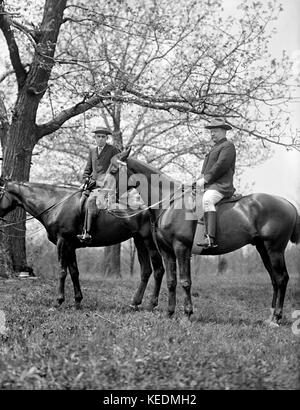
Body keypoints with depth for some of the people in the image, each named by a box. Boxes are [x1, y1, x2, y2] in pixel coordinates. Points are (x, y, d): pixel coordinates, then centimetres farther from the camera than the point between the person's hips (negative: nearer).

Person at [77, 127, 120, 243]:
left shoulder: (113, 150, 4)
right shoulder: (92, 151, 21)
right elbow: (88, 169, 24)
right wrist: (85, 181, 6)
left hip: (105, 183, -7)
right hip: (92, 183, 7)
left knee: (91, 200, -28)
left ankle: (87, 234, -32)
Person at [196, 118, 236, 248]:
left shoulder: (228, 146, -1)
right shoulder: (215, 148, 30)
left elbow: (221, 165, -14)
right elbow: (207, 166, 28)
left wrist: (206, 179, -16)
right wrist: (202, 178, 7)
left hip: (220, 186, -11)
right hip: (210, 186, 11)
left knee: (207, 200, -35)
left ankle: (210, 238, -46)